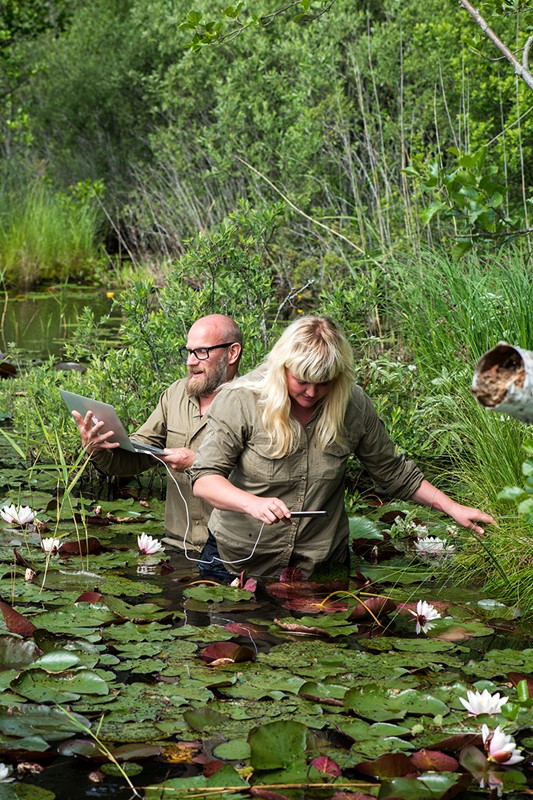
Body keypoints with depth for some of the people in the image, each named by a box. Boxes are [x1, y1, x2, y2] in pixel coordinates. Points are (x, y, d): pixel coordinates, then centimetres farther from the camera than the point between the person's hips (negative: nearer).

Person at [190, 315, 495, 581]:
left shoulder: (354, 406, -7)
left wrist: (452, 507, 0)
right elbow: (204, 479, -19)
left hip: (322, 565, 2)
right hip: (238, 561, -2)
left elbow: (393, 473, 6)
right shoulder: (241, 401, -16)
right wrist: (253, 503, -37)